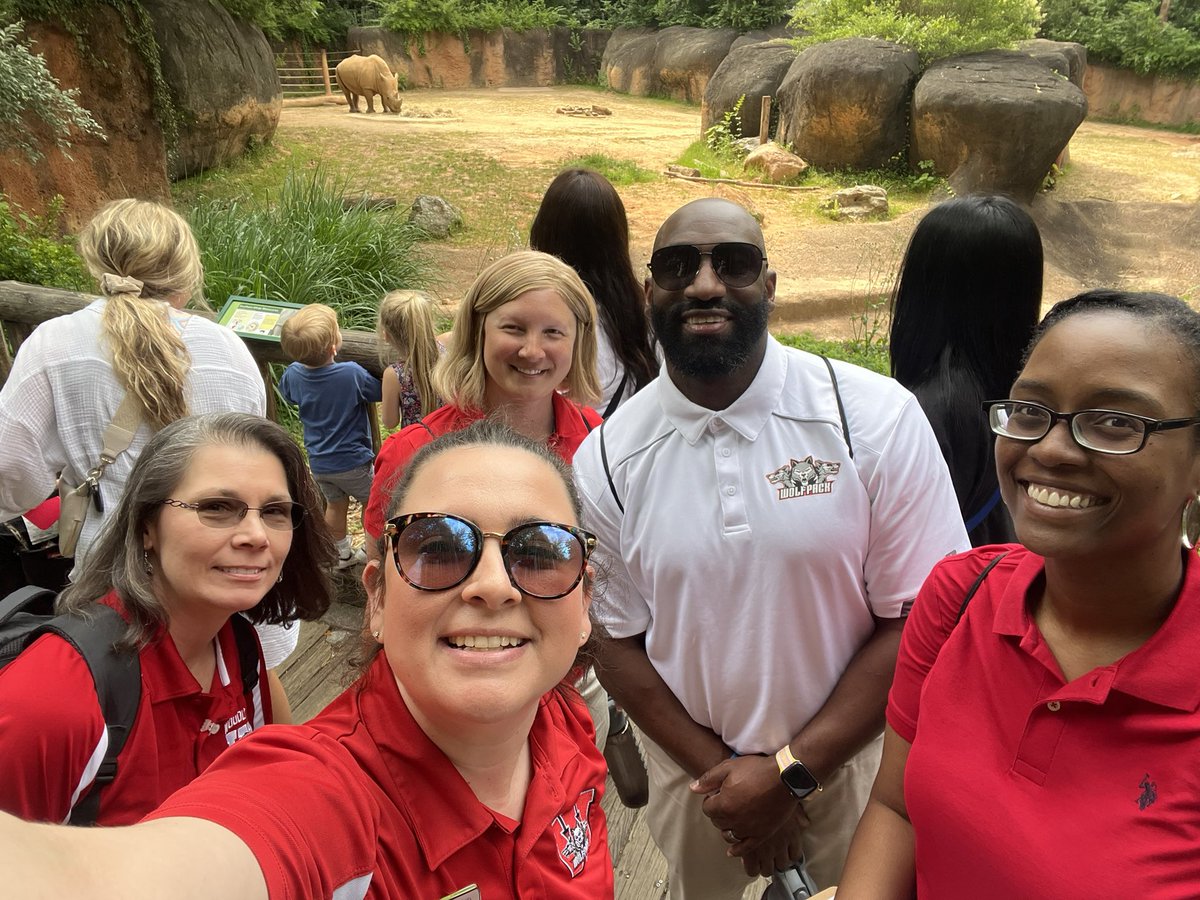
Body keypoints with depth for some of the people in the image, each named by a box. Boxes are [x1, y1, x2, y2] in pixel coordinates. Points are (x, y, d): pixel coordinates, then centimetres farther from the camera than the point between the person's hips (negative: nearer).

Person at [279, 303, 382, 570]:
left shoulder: (293, 374, -10)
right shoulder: (352, 374, -26)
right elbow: (381, 393, -11)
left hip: (318, 462, 5)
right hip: (352, 460, -5)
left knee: (335, 505, 24)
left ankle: (342, 553, 39)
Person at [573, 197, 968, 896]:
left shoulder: (878, 418, -17)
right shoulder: (605, 462, -12)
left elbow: (921, 619, -15)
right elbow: (617, 641, -4)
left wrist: (791, 770, -16)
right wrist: (719, 770, -10)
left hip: (849, 759, -1)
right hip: (693, 767, 2)